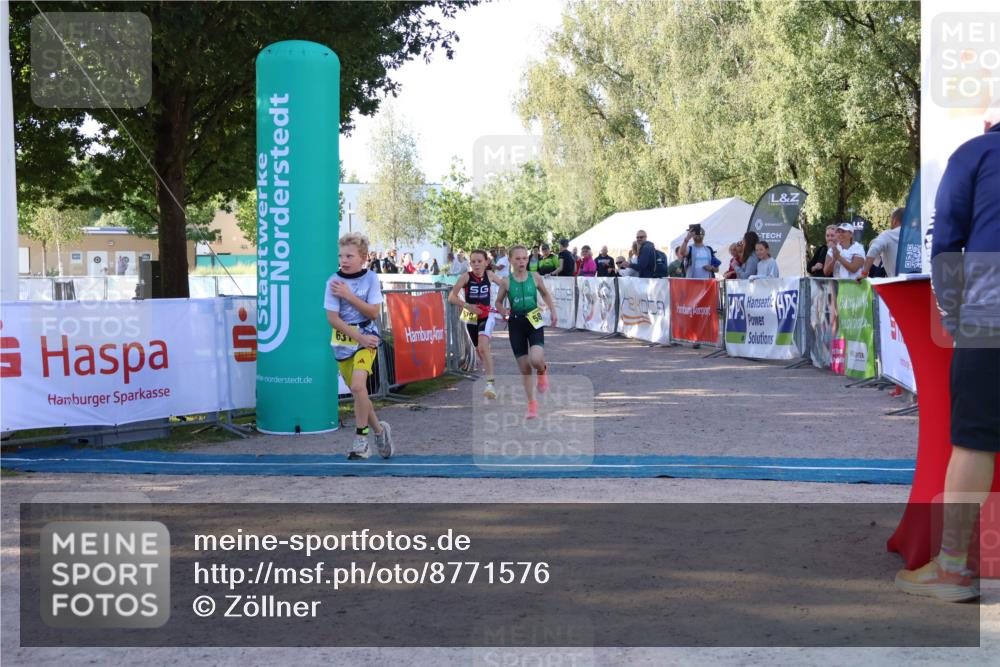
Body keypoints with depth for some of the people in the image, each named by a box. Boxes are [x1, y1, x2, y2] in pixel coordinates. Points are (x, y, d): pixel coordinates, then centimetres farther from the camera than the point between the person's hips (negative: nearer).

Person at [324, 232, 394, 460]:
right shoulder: (334, 282, -5)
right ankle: (379, 430, 32)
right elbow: (332, 318, -10)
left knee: (358, 385, -22)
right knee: (357, 391, 10)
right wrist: (359, 337, -16)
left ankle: (361, 439, -13)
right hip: (343, 340, 2)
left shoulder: (370, 278, -3)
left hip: (367, 337, -2)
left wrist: (348, 295, -16)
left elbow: (373, 312, -9)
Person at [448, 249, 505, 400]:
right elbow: (451, 297, -14)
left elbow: (504, 285, 11)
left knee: (483, 347, -24)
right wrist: (467, 305, -25)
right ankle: (491, 378, 41)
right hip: (470, 317, 2)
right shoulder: (466, 277, -11)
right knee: (479, 350, 15)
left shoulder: (489, 275, -5)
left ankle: (491, 383, -25)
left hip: (486, 315, -2)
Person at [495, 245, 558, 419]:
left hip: (534, 322, -1)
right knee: (524, 368, 5)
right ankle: (531, 403, 20)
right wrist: (503, 311, -11)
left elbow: (545, 294, 17)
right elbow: (498, 302, 10)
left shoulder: (535, 277, -1)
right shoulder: (507, 282, -3)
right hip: (516, 324, 1)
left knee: (535, 360, -25)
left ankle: (542, 370, 14)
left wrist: (552, 311, 8)